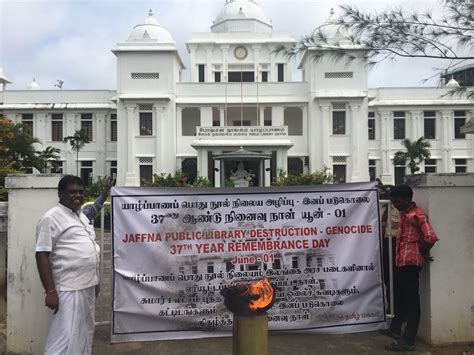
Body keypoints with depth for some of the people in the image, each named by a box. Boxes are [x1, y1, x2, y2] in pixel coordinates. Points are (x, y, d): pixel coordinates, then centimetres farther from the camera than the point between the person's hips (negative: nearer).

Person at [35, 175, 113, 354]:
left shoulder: (82, 215, 13)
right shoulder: (51, 218, -12)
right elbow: (42, 255, -16)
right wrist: (50, 291, -21)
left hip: (88, 286, 9)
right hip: (67, 290, -9)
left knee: (85, 334, 18)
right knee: (65, 340, -7)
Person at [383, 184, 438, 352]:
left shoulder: (417, 214, -13)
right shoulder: (403, 213, 16)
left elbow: (431, 237, -24)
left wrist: (422, 253, -9)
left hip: (410, 262, -9)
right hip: (400, 262, 9)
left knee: (411, 300, -2)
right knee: (399, 297, 19)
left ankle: (408, 341, 5)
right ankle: (395, 329, 34)